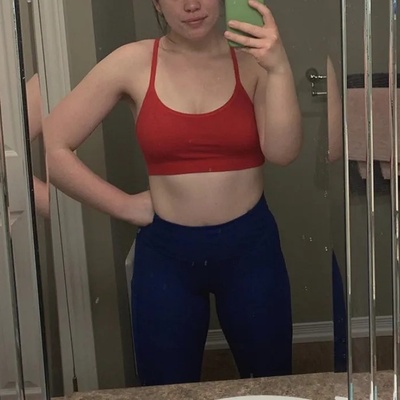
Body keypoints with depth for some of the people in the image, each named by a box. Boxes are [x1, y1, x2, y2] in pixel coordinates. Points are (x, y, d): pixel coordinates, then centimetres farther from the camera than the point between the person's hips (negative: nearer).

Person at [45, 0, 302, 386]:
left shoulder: (252, 57, -3)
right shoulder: (133, 63, -6)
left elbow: (282, 152, -15)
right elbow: (50, 147, -6)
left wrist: (279, 69, -26)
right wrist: (124, 205, -5)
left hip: (250, 245, 1)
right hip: (166, 252, 0)